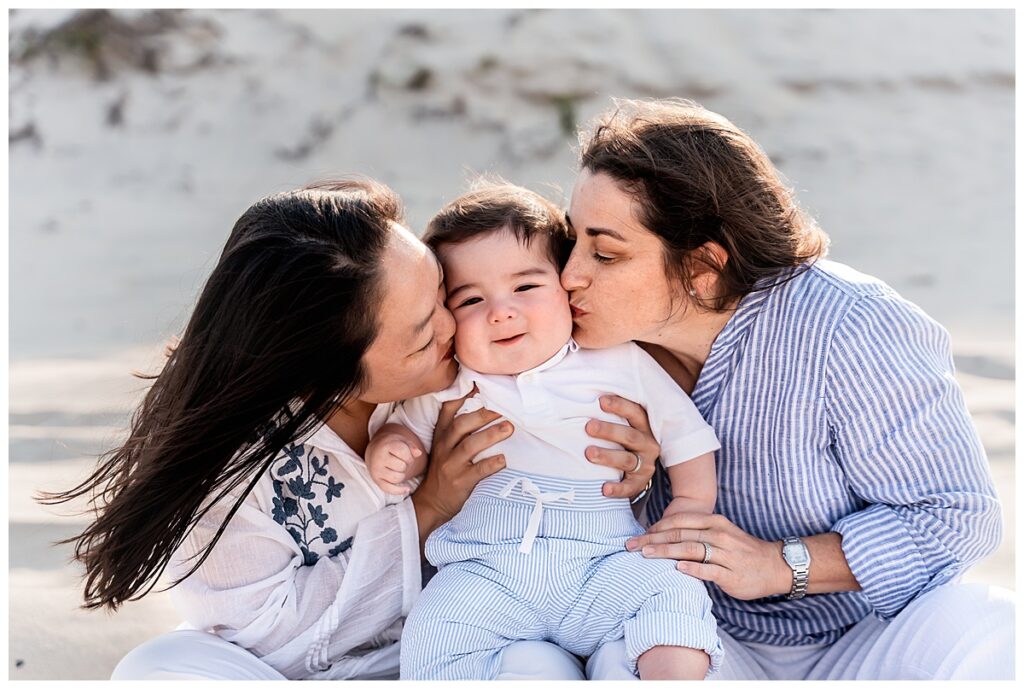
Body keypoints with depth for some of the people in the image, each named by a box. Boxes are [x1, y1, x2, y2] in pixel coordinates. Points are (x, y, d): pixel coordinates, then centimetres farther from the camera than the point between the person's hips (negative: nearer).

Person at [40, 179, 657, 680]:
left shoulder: (468, 371, -14)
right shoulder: (231, 460, -22)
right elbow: (268, 633, -16)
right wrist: (422, 512, -22)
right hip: (274, 669, -1)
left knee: (540, 665, -30)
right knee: (165, 668, -33)